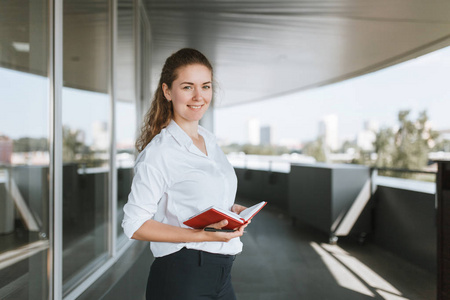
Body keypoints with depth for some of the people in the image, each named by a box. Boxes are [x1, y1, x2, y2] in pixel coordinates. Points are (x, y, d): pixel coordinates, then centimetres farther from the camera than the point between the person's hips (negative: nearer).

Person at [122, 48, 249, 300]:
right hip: (181, 279, -7)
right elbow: (135, 225, -16)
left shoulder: (210, 141, 8)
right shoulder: (158, 152, -15)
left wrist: (232, 210, 0)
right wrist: (201, 235, -24)